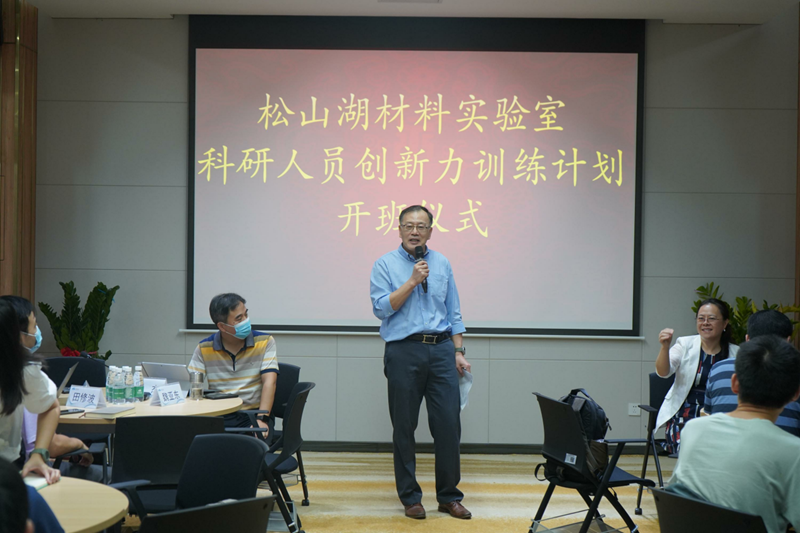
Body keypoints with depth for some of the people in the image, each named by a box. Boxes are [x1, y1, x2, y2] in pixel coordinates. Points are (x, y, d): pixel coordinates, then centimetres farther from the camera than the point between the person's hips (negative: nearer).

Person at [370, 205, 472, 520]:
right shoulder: (385, 265, 2)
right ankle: (410, 497, 15)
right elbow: (381, 308, -9)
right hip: (404, 352, -2)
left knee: (449, 423, -2)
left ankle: (449, 496, 10)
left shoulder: (442, 264, 13)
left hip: (441, 350, 3)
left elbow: (453, 313, 15)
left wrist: (459, 352, 7)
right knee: (404, 427, 3)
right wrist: (412, 281, -13)